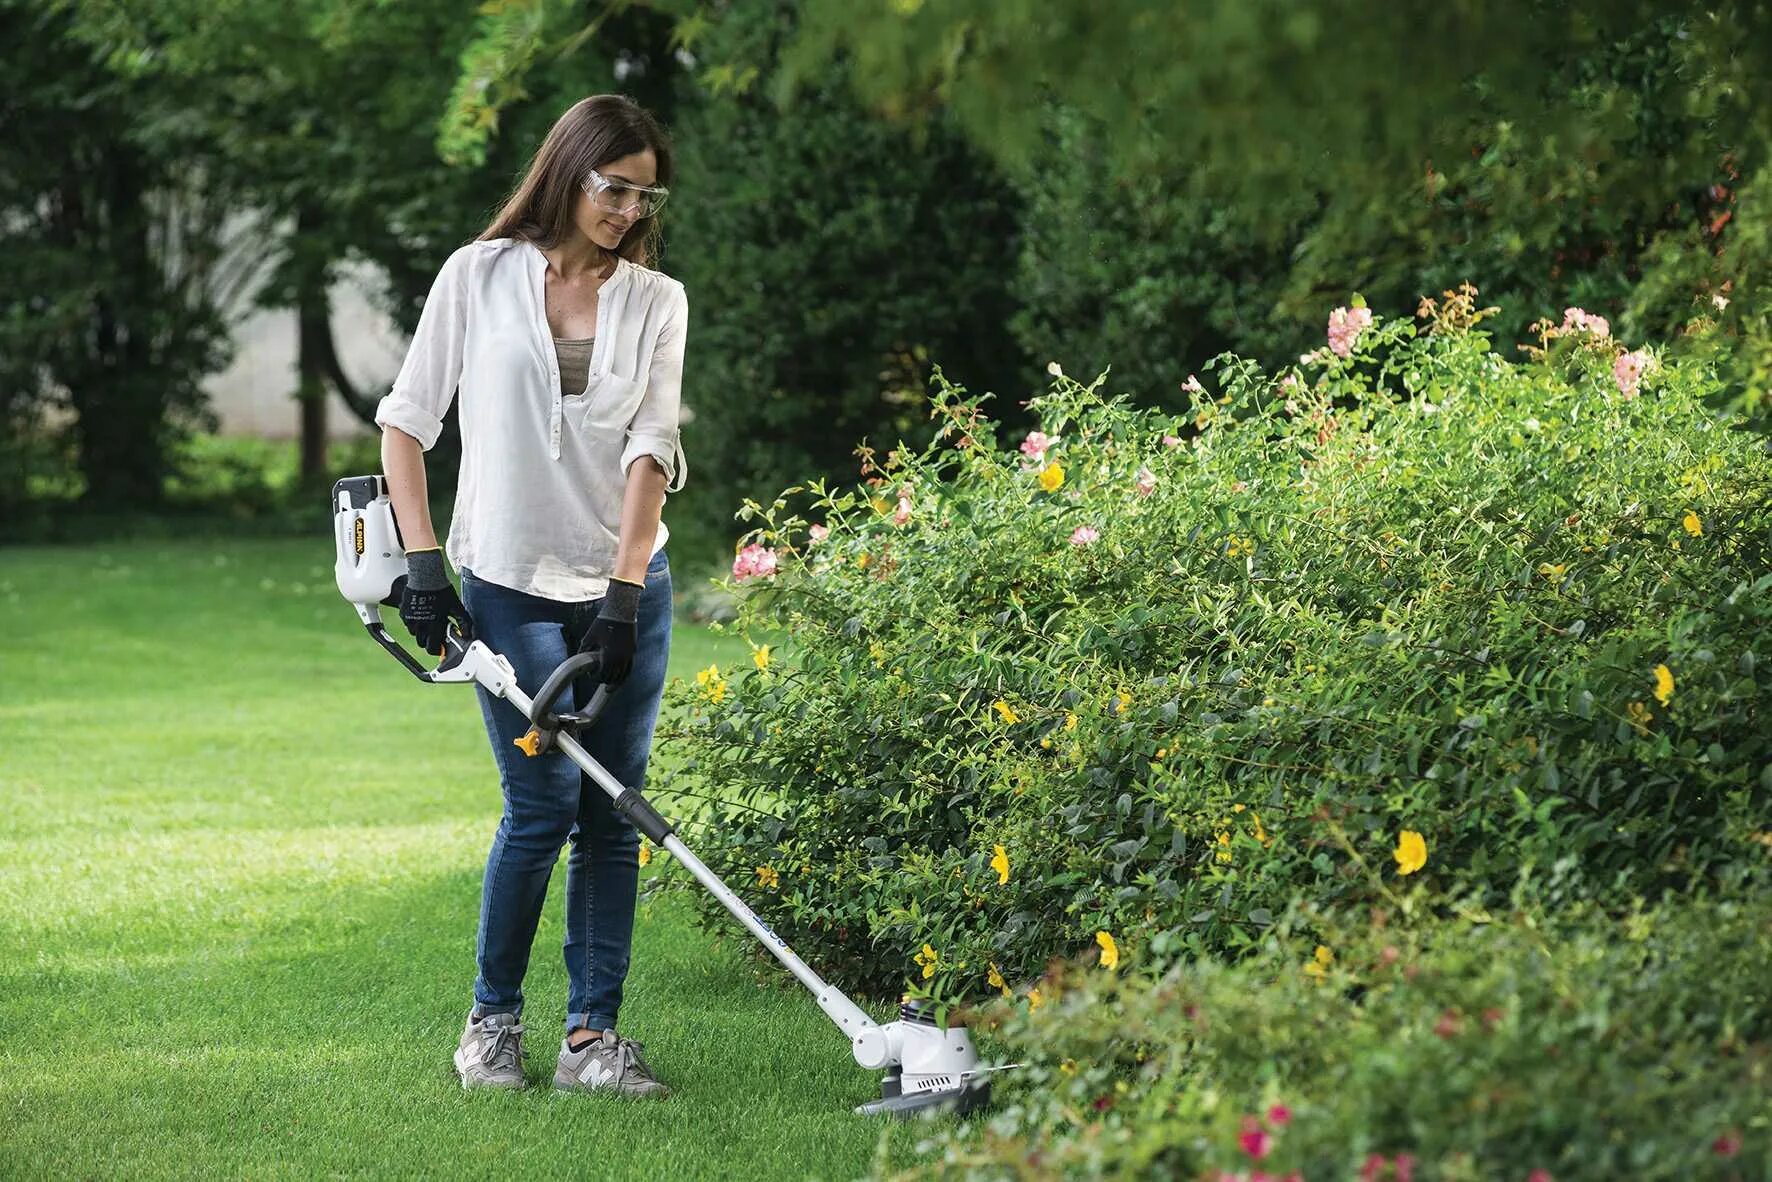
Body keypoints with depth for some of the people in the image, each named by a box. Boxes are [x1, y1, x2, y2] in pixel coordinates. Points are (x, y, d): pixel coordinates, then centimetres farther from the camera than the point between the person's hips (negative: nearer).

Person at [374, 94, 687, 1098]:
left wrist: (624, 593, -12)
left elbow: (651, 448, -3)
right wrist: (423, 560, -6)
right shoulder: (481, 276, 1)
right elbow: (408, 417, 3)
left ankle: (593, 1035, 8)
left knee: (614, 813, 2)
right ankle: (493, 1019, 10)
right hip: (509, 584, -3)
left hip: (628, 586, 3)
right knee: (544, 803, -8)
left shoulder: (657, 300, 6)